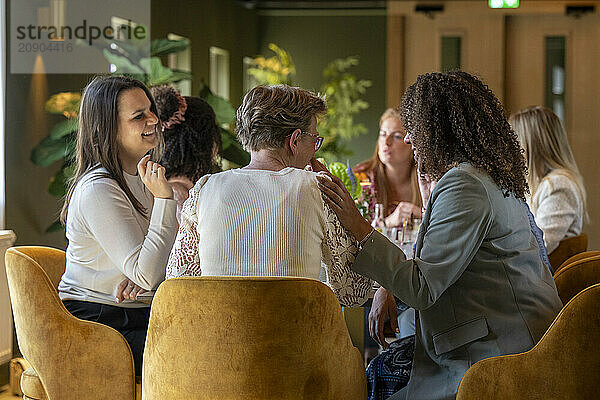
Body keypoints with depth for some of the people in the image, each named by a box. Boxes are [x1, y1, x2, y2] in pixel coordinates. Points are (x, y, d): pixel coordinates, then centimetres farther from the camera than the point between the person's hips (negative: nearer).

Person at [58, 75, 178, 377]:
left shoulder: (142, 177, 11)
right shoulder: (97, 190, -18)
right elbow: (147, 274, -22)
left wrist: (144, 275, -9)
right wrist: (163, 197, -27)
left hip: (135, 314, 8)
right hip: (93, 322, -8)